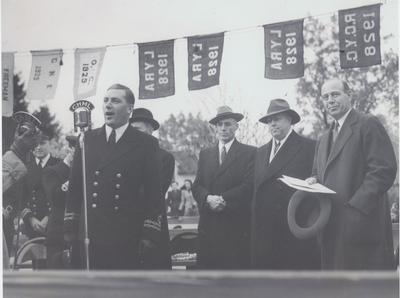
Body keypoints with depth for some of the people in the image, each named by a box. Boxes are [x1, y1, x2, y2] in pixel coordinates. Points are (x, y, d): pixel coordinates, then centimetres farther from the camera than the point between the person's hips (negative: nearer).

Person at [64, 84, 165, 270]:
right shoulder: (86, 140, 13)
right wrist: (70, 227, 7)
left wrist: (150, 234, -6)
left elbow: (153, 193, 1)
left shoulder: (146, 144, 3)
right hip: (91, 236, 2)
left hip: (128, 237, -2)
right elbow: (74, 187, 13)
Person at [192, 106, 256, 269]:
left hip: (236, 226, -4)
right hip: (208, 227, 4)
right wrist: (208, 198, -11)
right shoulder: (205, 154, 19)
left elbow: (249, 186, -6)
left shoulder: (249, 153, 5)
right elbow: (196, 186, 11)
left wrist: (222, 199, -14)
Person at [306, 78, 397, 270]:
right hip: (331, 229, 8)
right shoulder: (323, 141, 25)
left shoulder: (368, 125, -3)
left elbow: (384, 169, -12)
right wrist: (314, 181, 2)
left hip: (361, 223, -8)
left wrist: (355, 206, -19)